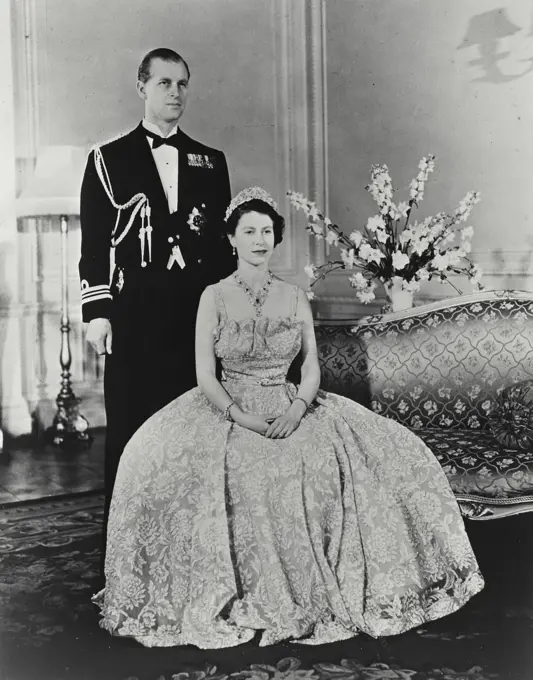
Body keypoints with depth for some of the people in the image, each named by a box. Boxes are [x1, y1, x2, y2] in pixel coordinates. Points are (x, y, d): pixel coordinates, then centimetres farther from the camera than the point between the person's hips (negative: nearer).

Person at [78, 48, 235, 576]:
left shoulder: (211, 162, 14)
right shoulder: (109, 159, 6)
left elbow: (224, 240, 14)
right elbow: (94, 241, 1)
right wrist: (97, 311, -8)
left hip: (200, 314, 2)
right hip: (134, 315, -2)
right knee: (129, 429, 1)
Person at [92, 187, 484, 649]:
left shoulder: (295, 298, 9)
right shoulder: (214, 297, 2)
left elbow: (312, 367, 5)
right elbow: (206, 376, -4)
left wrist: (297, 410, -15)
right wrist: (240, 418, -19)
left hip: (290, 409, 2)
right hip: (226, 411, -1)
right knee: (162, 459, -31)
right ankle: (222, 597, -14)